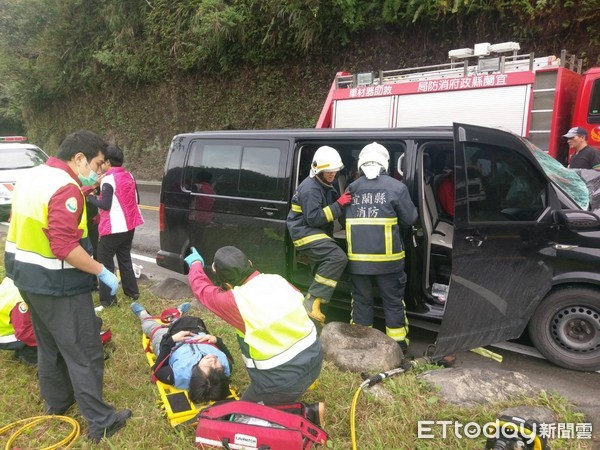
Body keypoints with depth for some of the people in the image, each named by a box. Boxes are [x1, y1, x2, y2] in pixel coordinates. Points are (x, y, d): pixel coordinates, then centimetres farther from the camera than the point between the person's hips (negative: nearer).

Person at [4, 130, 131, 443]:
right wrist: (102, 272, -21)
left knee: (49, 344, 24)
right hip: (56, 284, -10)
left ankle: (56, 402, 41)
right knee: (84, 352, 0)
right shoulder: (65, 188, -23)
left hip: (25, 275, 10)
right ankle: (100, 422, 11)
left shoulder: (34, 176, 9)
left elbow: (27, 228, 15)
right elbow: (65, 246, -30)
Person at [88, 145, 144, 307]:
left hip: (114, 228, -8)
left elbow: (105, 205, -20)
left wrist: (90, 197, -7)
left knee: (105, 262, 3)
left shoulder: (108, 179, -16)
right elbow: (136, 200, 14)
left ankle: (107, 299, 5)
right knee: (125, 258, 21)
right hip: (129, 226, 8)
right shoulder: (129, 176, 8)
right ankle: (132, 292, 26)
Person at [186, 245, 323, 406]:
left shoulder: (236, 302, -18)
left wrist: (196, 264, 22)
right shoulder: (278, 280, -4)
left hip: (285, 381, -7)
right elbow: (298, 296, 20)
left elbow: (203, 289, 1)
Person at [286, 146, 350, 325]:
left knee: (323, 270, 17)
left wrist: (343, 200, -3)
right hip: (305, 232, -11)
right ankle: (312, 301, -25)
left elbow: (327, 210, 16)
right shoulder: (310, 189, -18)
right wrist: (338, 205, -25)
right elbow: (313, 218, -25)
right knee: (338, 258, -28)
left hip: (317, 233, 11)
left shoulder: (325, 185, 14)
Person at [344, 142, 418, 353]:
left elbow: (344, 219, 11)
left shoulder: (352, 188, 4)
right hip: (387, 258, -2)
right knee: (393, 301, 12)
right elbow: (409, 219, 1)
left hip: (358, 258, 3)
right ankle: (398, 343, 21)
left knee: (361, 300, 16)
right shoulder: (396, 187, -5)